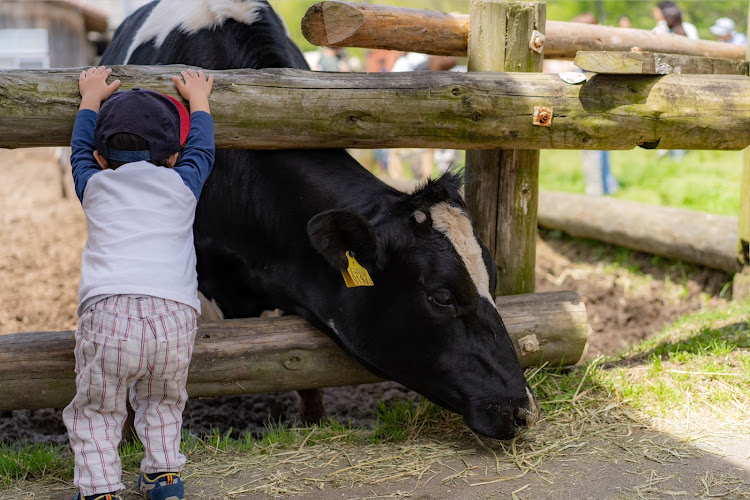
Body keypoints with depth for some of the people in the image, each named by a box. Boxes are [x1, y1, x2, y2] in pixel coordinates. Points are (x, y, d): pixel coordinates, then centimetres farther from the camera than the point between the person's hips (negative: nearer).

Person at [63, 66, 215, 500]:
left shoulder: (95, 185, 20)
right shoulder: (182, 186, 19)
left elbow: (81, 149, 41)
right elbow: (202, 149, 40)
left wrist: (91, 97, 56)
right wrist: (198, 99, 54)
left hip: (107, 311, -1)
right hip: (175, 314, 1)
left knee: (95, 412, 9)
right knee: (164, 404, 23)